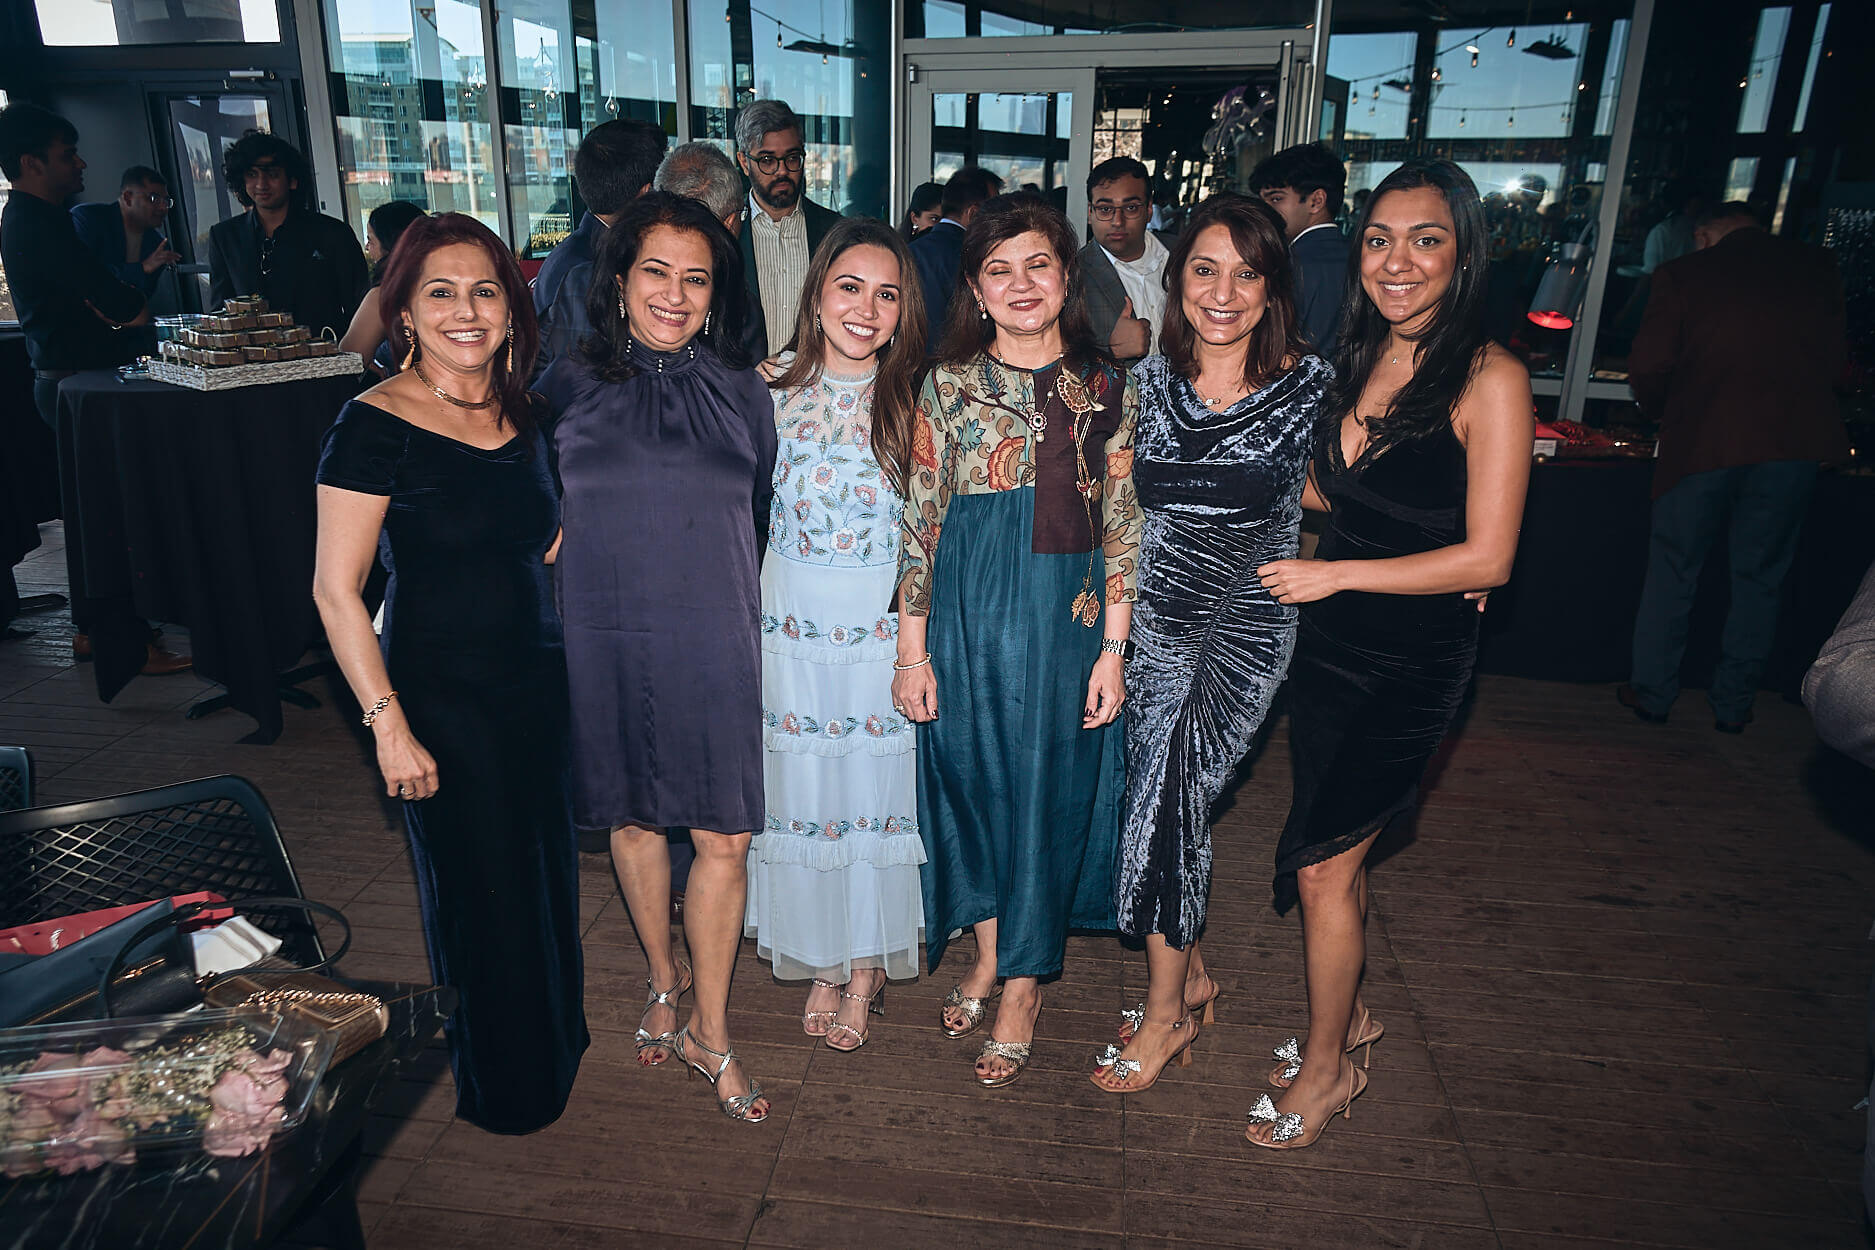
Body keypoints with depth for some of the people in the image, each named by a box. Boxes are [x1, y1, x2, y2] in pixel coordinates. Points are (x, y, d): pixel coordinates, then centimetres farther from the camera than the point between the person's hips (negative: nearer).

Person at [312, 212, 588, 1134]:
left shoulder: (522, 415, 5)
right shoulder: (375, 426, -15)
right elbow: (336, 590, -15)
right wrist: (388, 725, -18)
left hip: (537, 678, 6)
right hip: (441, 695, -6)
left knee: (548, 869, 18)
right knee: (478, 890, 8)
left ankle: (556, 1037, 43)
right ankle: (501, 1082, 33)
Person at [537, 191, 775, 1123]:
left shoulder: (742, 394, 3)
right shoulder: (570, 385, 1)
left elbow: (761, 522, 9)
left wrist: (742, 611, 8)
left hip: (715, 645, 0)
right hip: (607, 644, 1)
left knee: (724, 837, 0)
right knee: (634, 818, 15)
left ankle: (709, 1031, 19)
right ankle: (663, 982, 40)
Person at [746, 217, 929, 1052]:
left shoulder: (916, 402, -4)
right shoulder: (773, 395, -1)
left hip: (885, 632, -1)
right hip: (792, 631, 2)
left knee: (878, 788, 9)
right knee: (802, 789, 11)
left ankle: (868, 966, 30)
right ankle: (822, 966, 32)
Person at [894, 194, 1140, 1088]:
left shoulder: (1107, 388, 1)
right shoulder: (948, 385, 2)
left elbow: (1123, 527, 1)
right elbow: (920, 522, 1)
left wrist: (1112, 649, -4)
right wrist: (912, 649, -2)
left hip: (1068, 617, -1)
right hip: (967, 612, 1)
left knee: (1048, 786, 7)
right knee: (971, 774, 11)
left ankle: (1023, 987, 26)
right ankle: (988, 949, 36)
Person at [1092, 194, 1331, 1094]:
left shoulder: (1310, 386, -7)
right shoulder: (1147, 381, 1)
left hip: (1248, 628, -3)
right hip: (1156, 621, 4)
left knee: (1169, 789, -12)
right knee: (1163, 796, 8)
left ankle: (1166, 1010, 7)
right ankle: (1191, 976, 31)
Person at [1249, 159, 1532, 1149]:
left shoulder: (1489, 379, -15)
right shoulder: (1359, 360, 5)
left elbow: (1486, 557, -17)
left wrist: (1336, 574, -16)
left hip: (1414, 663, -6)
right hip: (1328, 644, 6)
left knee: (1320, 860, -1)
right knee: (1341, 850, 17)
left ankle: (1326, 1066, 21)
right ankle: (1348, 1013, 40)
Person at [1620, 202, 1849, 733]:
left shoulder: (1680, 275, -2)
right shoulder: (1816, 266, 7)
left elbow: (1647, 370, -4)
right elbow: (1836, 359, 11)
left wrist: (1667, 414, 15)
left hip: (1702, 442, -2)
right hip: (1795, 443, 3)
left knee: (1672, 571, 12)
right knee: (1759, 578, 13)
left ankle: (1652, 692, 19)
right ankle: (1733, 705, 21)